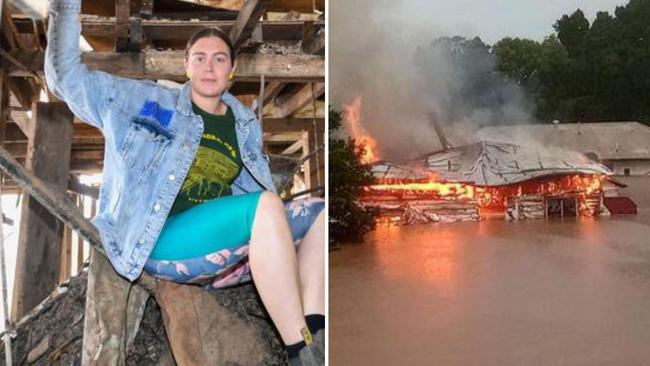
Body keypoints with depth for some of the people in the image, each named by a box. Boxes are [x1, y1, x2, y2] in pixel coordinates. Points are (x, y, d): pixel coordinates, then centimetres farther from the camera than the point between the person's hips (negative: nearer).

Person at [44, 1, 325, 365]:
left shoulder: (247, 126, 15)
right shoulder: (152, 103, 4)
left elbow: (258, 191, 18)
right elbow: (68, 76, 2)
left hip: (221, 250, 6)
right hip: (158, 243, -5)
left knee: (319, 211, -9)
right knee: (267, 206, -30)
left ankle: (314, 334, -26)